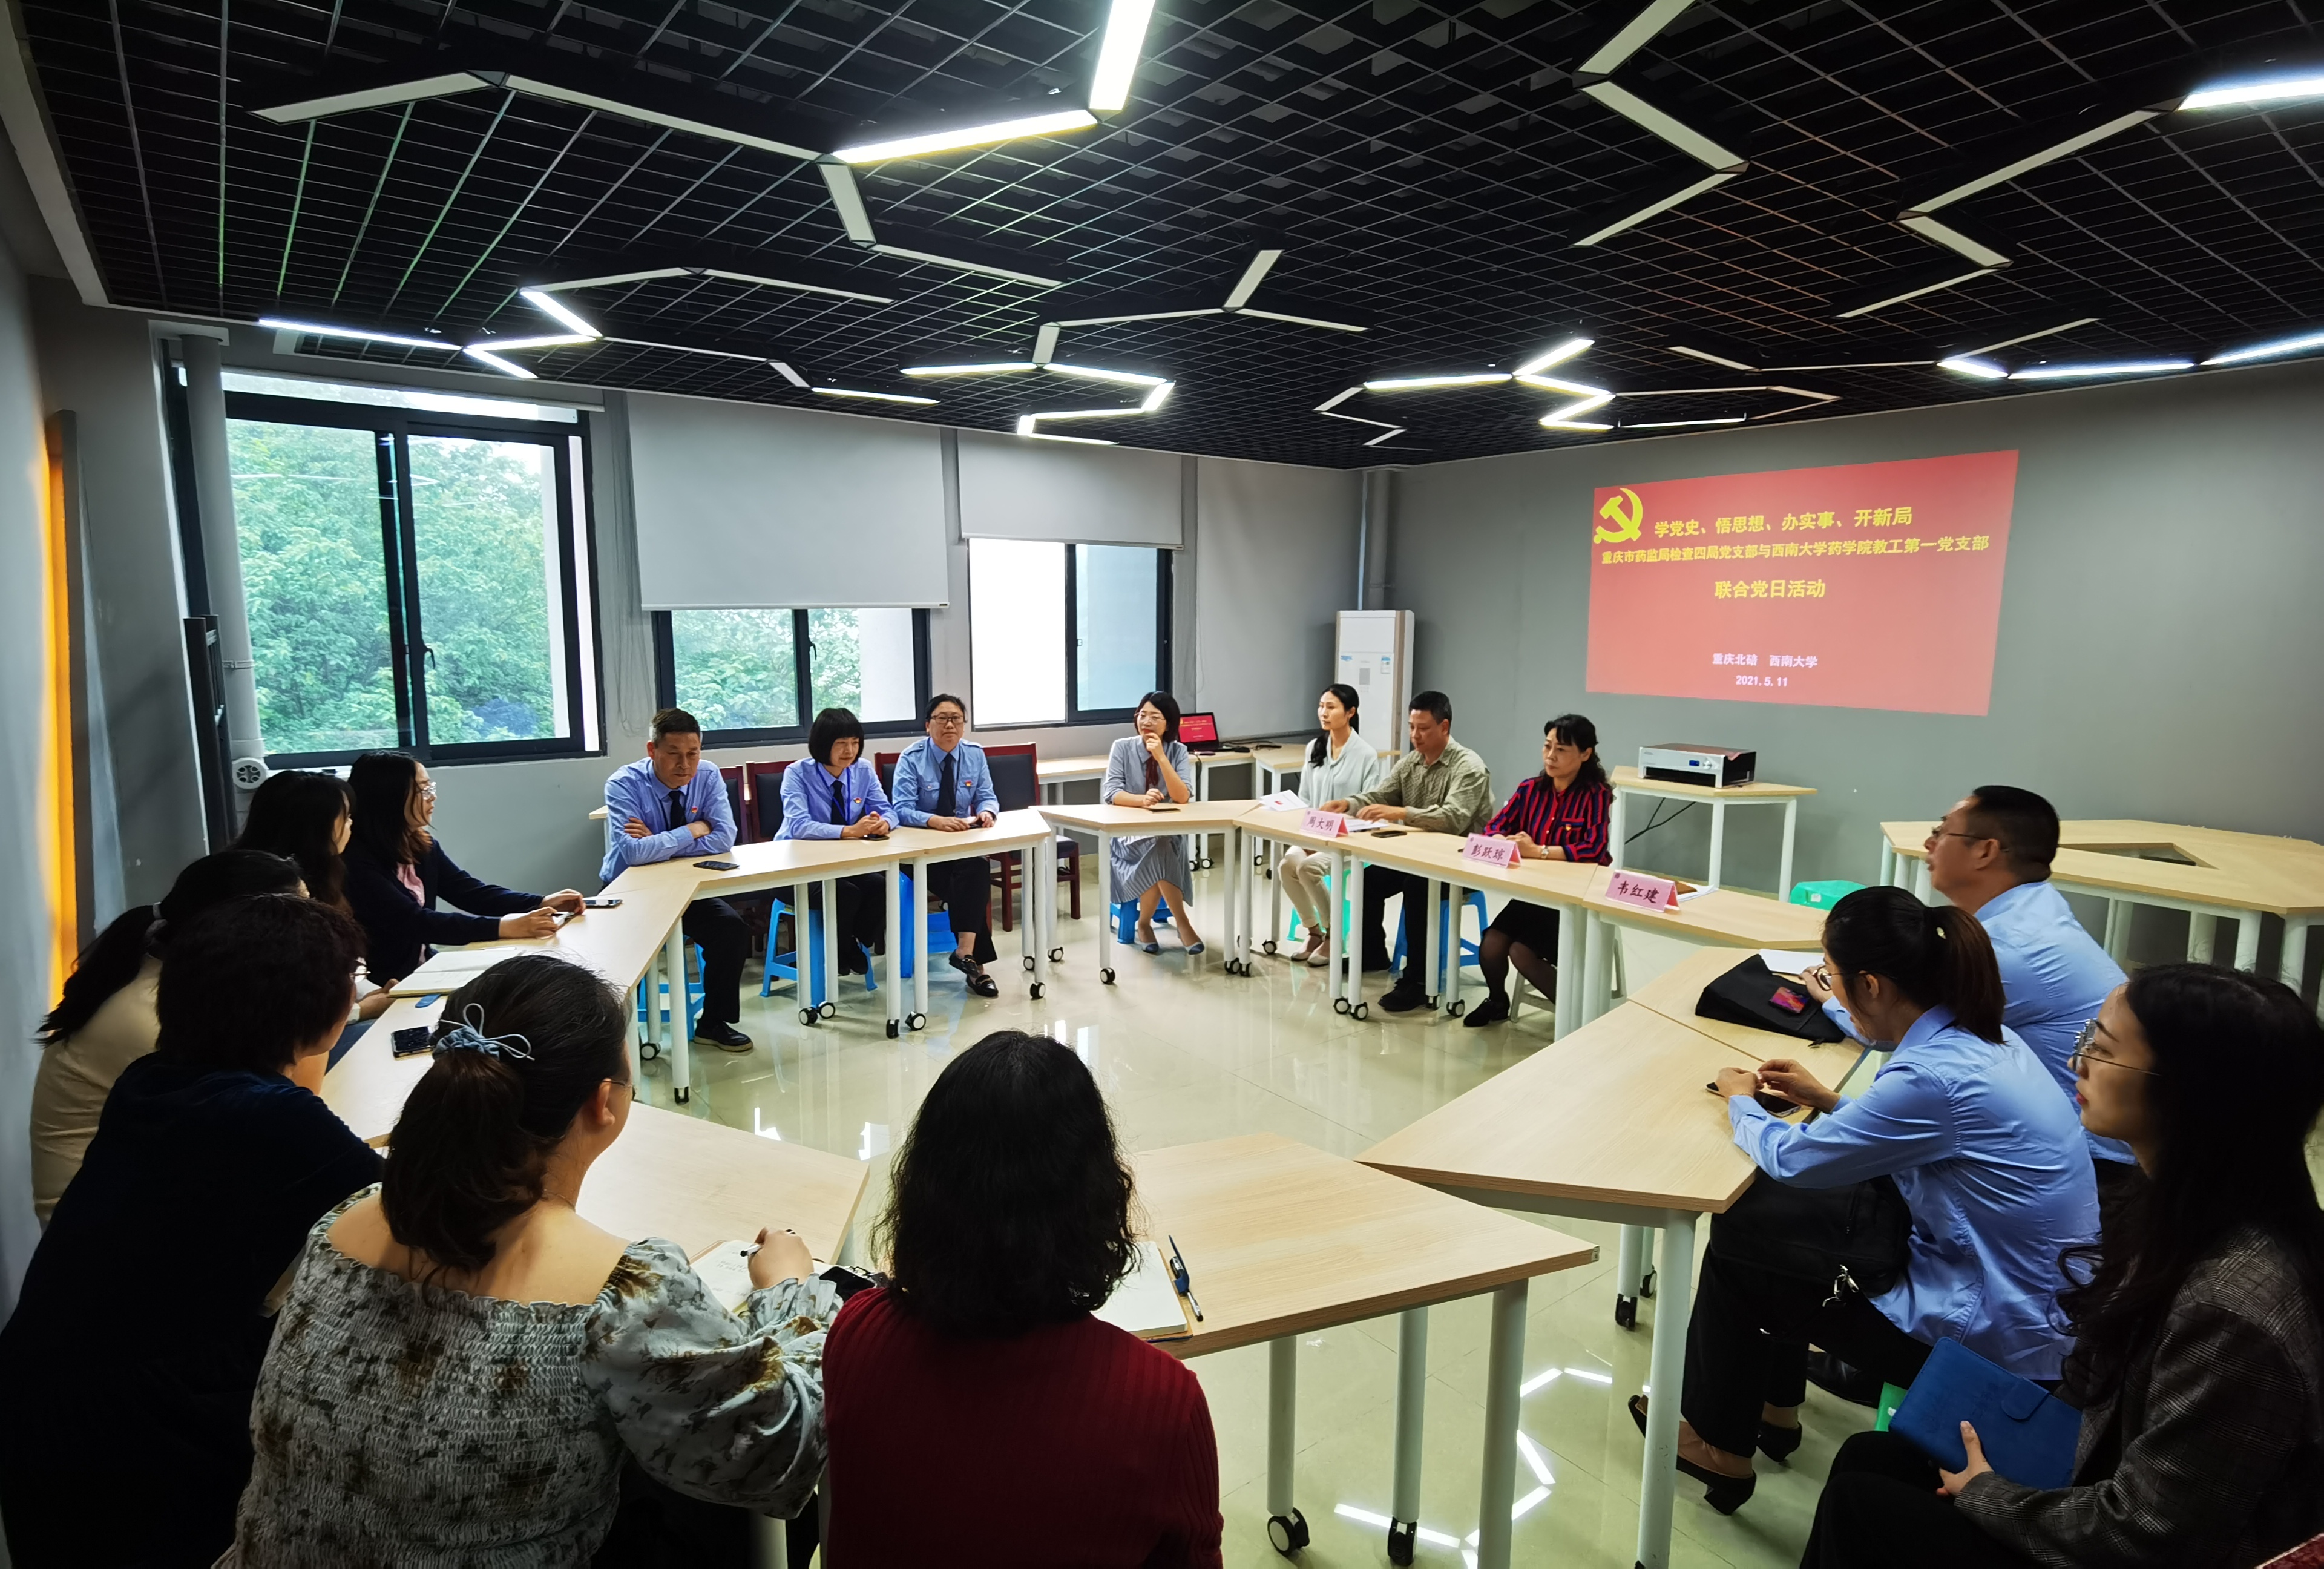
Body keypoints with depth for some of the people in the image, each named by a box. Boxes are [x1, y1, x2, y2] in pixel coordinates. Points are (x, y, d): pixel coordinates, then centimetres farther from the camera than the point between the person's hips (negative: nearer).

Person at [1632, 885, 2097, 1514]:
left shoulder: (1934, 1076, -31)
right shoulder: (1983, 1035, -3)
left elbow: (1789, 1160, -18)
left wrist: (1741, 1100, 1)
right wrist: (1829, 1102, 9)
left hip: (1995, 1336, -9)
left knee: (1736, 1256, 5)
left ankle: (1718, 1445, 27)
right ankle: (1773, 1408, 37)